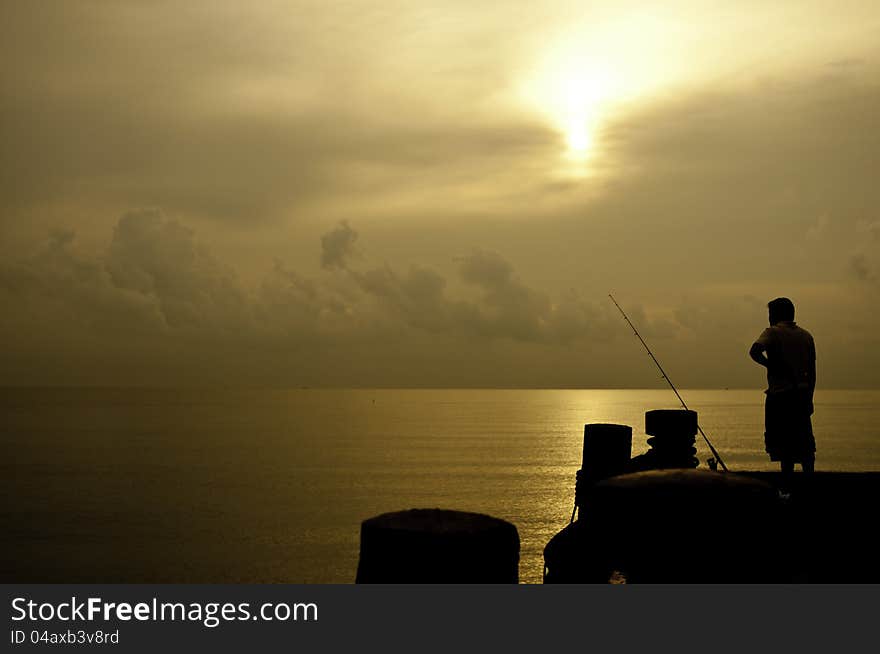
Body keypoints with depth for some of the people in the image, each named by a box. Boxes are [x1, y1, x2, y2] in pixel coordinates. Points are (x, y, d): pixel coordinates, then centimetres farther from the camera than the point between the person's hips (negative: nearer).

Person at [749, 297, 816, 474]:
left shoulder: (773, 332, -4)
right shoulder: (806, 336, 12)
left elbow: (754, 351, -23)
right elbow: (812, 372, 13)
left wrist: (771, 365, -9)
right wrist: (808, 398, 18)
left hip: (779, 395, -5)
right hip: (802, 396, 5)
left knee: (785, 447, -2)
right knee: (805, 444, 11)